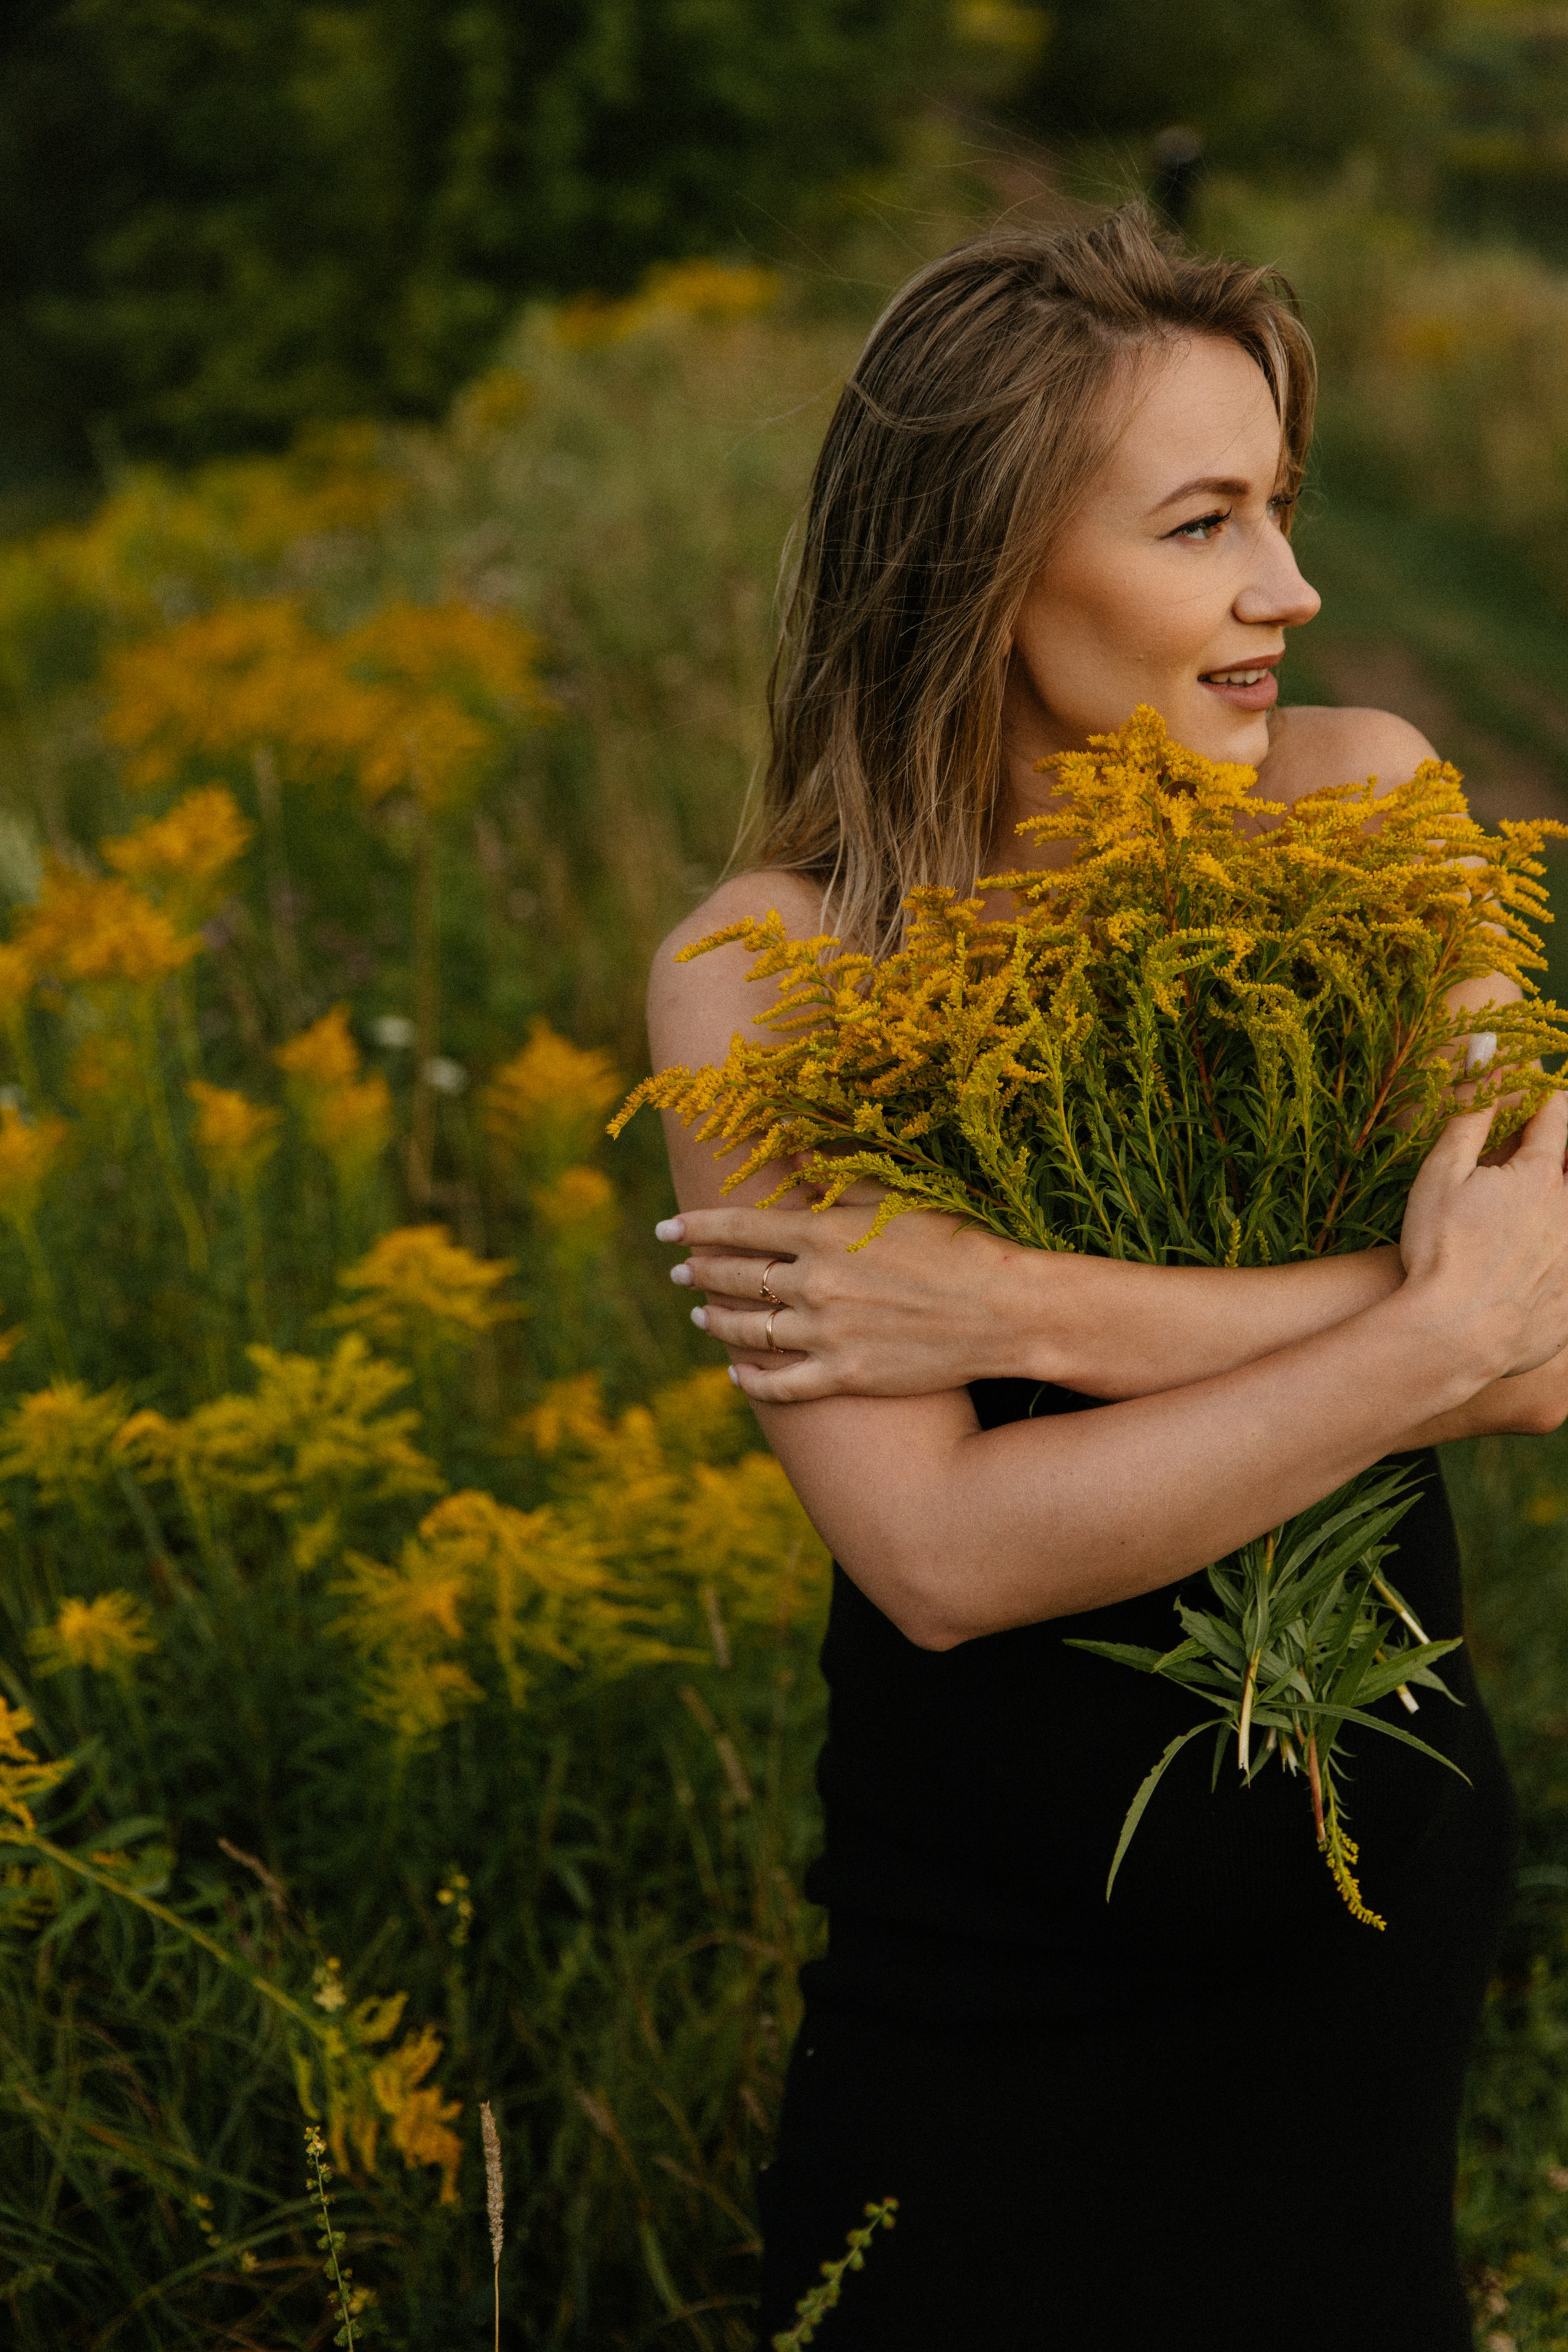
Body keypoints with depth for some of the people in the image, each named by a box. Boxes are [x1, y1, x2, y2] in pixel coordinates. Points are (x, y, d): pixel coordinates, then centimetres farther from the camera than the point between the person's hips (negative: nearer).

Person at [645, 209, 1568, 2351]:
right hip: (986, 1943, -1)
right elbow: (940, 1553, -25)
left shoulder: (1360, 802, -10)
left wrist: (1025, 1308, -27)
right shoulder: (767, 972, -16)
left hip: (1371, 1874, 2)